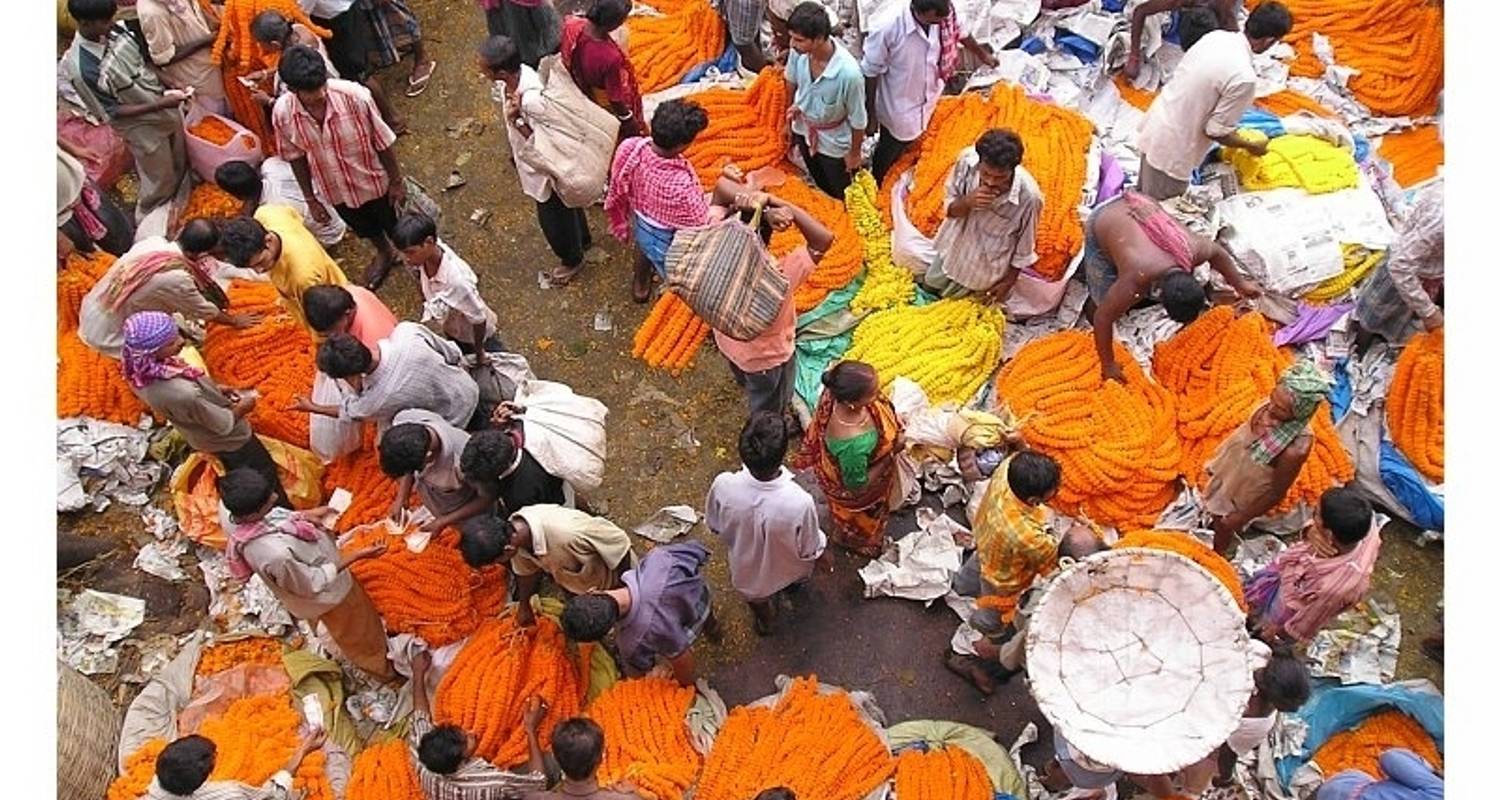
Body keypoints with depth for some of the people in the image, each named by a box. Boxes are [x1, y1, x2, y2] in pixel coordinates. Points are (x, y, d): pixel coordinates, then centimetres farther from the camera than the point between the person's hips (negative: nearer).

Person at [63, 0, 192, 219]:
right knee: (160, 179, 14)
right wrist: (161, 105, -29)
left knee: (180, 163, 26)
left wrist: (169, 90, -8)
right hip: (142, 127, -6)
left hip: (167, 106, 7)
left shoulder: (116, 30, -12)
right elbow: (113, 112, -22)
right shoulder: (82, 69, -31)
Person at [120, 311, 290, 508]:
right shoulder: (185, 395, -45)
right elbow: (225, 424, -27)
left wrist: (217, 389, -4)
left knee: (237, 473, 32)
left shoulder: (141, 368, -22)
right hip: (229, 440, -7)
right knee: (265, 476, 19)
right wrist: (243, 407, -9)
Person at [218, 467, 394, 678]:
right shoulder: (276, 554, -48)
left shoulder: (228, 504, -28)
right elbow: (314, 584, -28)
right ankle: (380, 667, 51)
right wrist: (357, 556, -27)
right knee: (358, 630, 24)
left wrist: (304, 515, -13)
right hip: (324, 593, -7)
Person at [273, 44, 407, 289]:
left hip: (374, 182, -3)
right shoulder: (283, 113, -26)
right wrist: (310, 199, 2)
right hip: (335, 191, 3)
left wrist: (396, 181, -8)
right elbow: (296, 157, -8)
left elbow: (383, 142, -19)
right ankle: (384, 254, 64)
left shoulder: (355, 97, -34)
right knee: (364, 229, 31)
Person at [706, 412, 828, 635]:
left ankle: (764, 622, 67)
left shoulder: (723, 486, -36)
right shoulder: (799, 503, -43)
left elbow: (714, 526, -13)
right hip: (786, 573, -1)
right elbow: (810, 550, -21)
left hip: (745, 572, 1)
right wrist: (824, 557, 2)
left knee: (757, 599, 37)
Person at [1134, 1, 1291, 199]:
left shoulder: (1216, 36, -2)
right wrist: (1251, 145, 1)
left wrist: (1228, 125, 21)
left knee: (1146, 200, 26)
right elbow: (1216, 131, -17)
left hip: (1155, 126, 8)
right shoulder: (1244, 77, -25)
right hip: (1171, 148, -8)